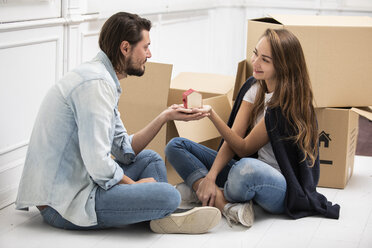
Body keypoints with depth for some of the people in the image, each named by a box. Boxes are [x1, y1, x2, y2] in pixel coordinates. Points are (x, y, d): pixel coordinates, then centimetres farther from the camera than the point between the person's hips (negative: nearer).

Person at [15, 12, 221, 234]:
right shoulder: (96, 83, -18)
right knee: (168, 195, -24)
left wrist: (165, 117, 7)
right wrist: (133, 184, -7)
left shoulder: (105, 80, 14)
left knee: (150, 159, 22)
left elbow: (124, 151, 13)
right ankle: (165, 215, 6)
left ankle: (167, 216, 1)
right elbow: (97, 163, -25)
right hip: (63, 204, -11)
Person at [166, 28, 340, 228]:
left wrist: (212, 115, -24)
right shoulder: (255, 87, 4)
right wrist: (210, 176, -17)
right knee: (175, 146, 0)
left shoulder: (287, 103, -19)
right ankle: (225, 203, -21)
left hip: (285, 187, -8)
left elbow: (244, 148, -14)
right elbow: (233, 139, -2)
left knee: (247, 168, -44)